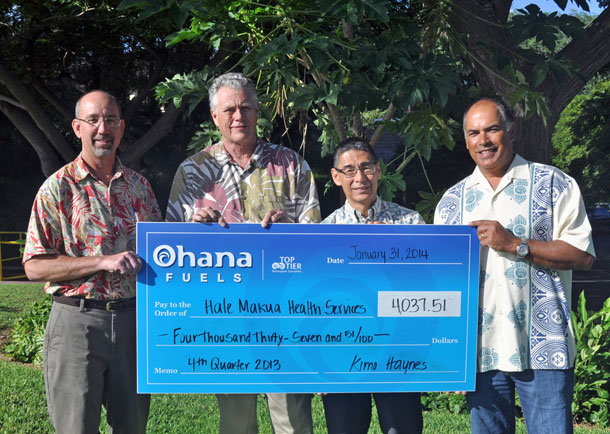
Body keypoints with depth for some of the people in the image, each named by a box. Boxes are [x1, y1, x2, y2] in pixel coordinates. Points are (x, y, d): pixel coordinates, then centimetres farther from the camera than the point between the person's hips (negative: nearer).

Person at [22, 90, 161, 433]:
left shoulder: (139, 186, 10)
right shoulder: (58, 188, -4)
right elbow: (35, 266, -9)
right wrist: (103, 261, -18)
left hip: (132, 318, 4)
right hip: (78, 320, -4)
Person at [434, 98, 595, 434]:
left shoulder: (552, 184, 2)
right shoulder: (453, 200, 13)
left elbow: (583, 255, -5)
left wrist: (514, 244, -13)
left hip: (541, 347, -3)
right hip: (479, 348, 4)